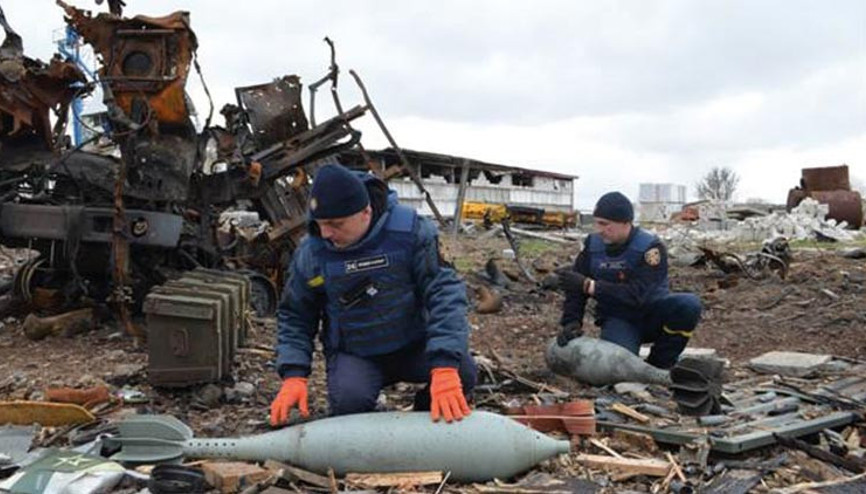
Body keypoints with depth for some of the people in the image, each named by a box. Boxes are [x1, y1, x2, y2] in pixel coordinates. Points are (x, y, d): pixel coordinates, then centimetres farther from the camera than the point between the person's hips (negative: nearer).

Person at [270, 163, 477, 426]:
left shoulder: (410, 230, -17)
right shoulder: (310, 252, -12)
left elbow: (445, 291, -21)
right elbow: (294, 316, 2)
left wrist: (445, 368, -33)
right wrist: (293, 376, -14)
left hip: (412, 345, 0)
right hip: (353, 355, 0)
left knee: (463, 372, -25)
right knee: (348, 402, -31)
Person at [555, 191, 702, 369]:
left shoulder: (650, 247, -19)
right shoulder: (593, 245, -6)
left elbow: (636, 295, -30)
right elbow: (576, 289, -2)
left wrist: (589, 285, -35)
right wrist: (571, 322, -18)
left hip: (652, 315, 0)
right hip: (618, 319, 1)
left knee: (689, 304, -31)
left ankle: (659, 366, -12)